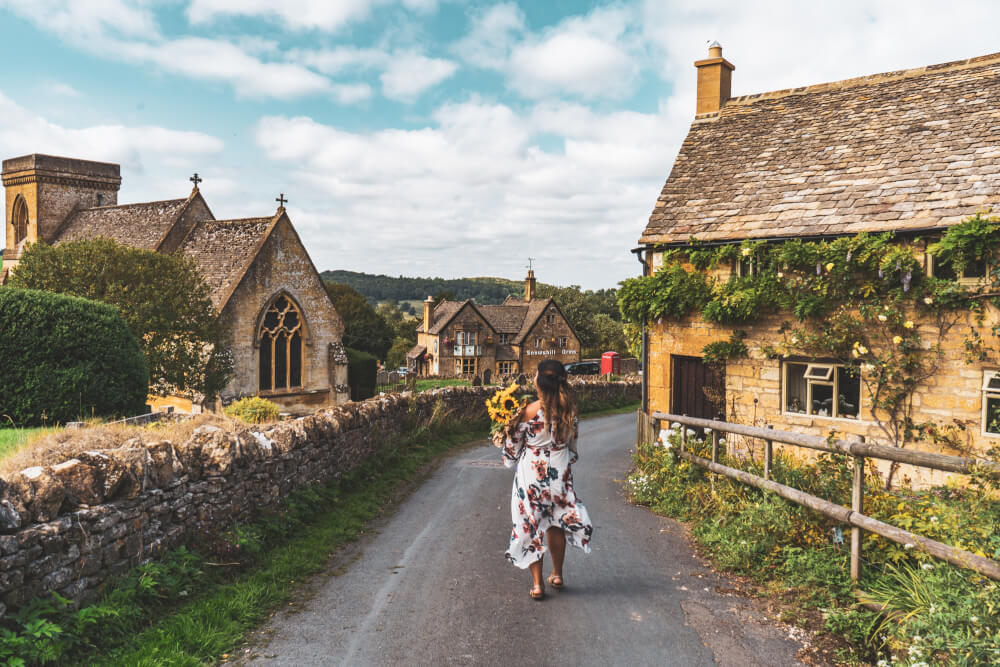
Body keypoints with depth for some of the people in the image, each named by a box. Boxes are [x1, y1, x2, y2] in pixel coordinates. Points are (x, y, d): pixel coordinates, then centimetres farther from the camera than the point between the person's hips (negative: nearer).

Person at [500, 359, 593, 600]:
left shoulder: (529, 411, -18)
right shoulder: (569, 410, -6)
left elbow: (513, 448, -6)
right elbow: (572, 443, 7)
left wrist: (510, 426, 13)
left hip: (532, 475, -4)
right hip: (560, 473, 4)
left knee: (531, 526, 8)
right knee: (556, 524, 21)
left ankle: (537, 584, 11)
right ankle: (557, 575, 33)